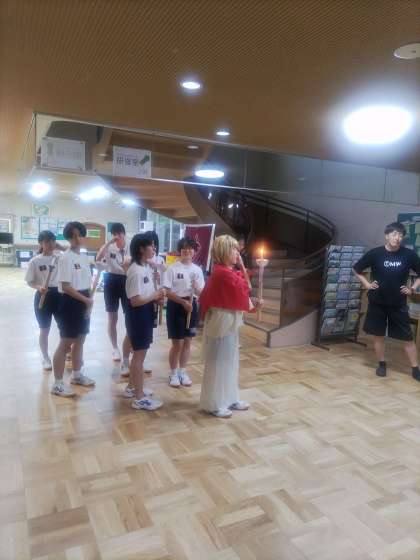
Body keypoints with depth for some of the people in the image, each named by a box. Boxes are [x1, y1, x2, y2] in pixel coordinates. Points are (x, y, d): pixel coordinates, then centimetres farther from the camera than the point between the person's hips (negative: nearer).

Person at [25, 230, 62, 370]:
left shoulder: (60, 257, 2)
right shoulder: (35, 261, -5)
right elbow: (30, 281, -2)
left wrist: (60, 247, -10)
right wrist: (39, 287, -21)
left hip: (59, 294, 2)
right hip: (43, 296, -2)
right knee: (44, 330, 10)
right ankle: (46, 359, 26)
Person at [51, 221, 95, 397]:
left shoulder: (83, 256, 11)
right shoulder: (66, 258, -14)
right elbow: (66, 286, -19)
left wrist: (88, 302, 4)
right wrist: (86, 300, -16)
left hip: (83, 302, 8)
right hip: (70, 303, -8)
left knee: (79, 340, 18)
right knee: (66, 342, -3)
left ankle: (77, 374, 33)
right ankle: (58, 384, 7)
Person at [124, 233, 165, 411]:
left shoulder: (146, 267, 10)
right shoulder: (136, 271, -21)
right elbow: (135, 300, -25)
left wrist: (156, 296, 1)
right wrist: (154, 296, -16)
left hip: (145, 314, 10)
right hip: (137, 315, -10)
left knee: (139, 353, 20)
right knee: (140, 354, -1)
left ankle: (132, 387, 36)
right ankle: (139, 398, 9)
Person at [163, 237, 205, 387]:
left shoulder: (197, 270, 3)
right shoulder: (173, 268, -9)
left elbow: (201, 293, 5)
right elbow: (167, 292, -12)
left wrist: (196, 288, -17)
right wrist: (183, 302, -19)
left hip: (191, 306, 4)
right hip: (175, 306, -4)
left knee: (187, 342, 12)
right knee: (178, 343, 1)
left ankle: (183, 371, 28)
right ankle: (173, 373, 20)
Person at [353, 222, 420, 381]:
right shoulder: (375, 253, -7)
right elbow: (356, 269, 6)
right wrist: (367, 284, -2)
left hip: (399, 304, 0)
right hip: (377, 303, 0)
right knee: (378, 335, 9)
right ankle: (382, 364, 26)